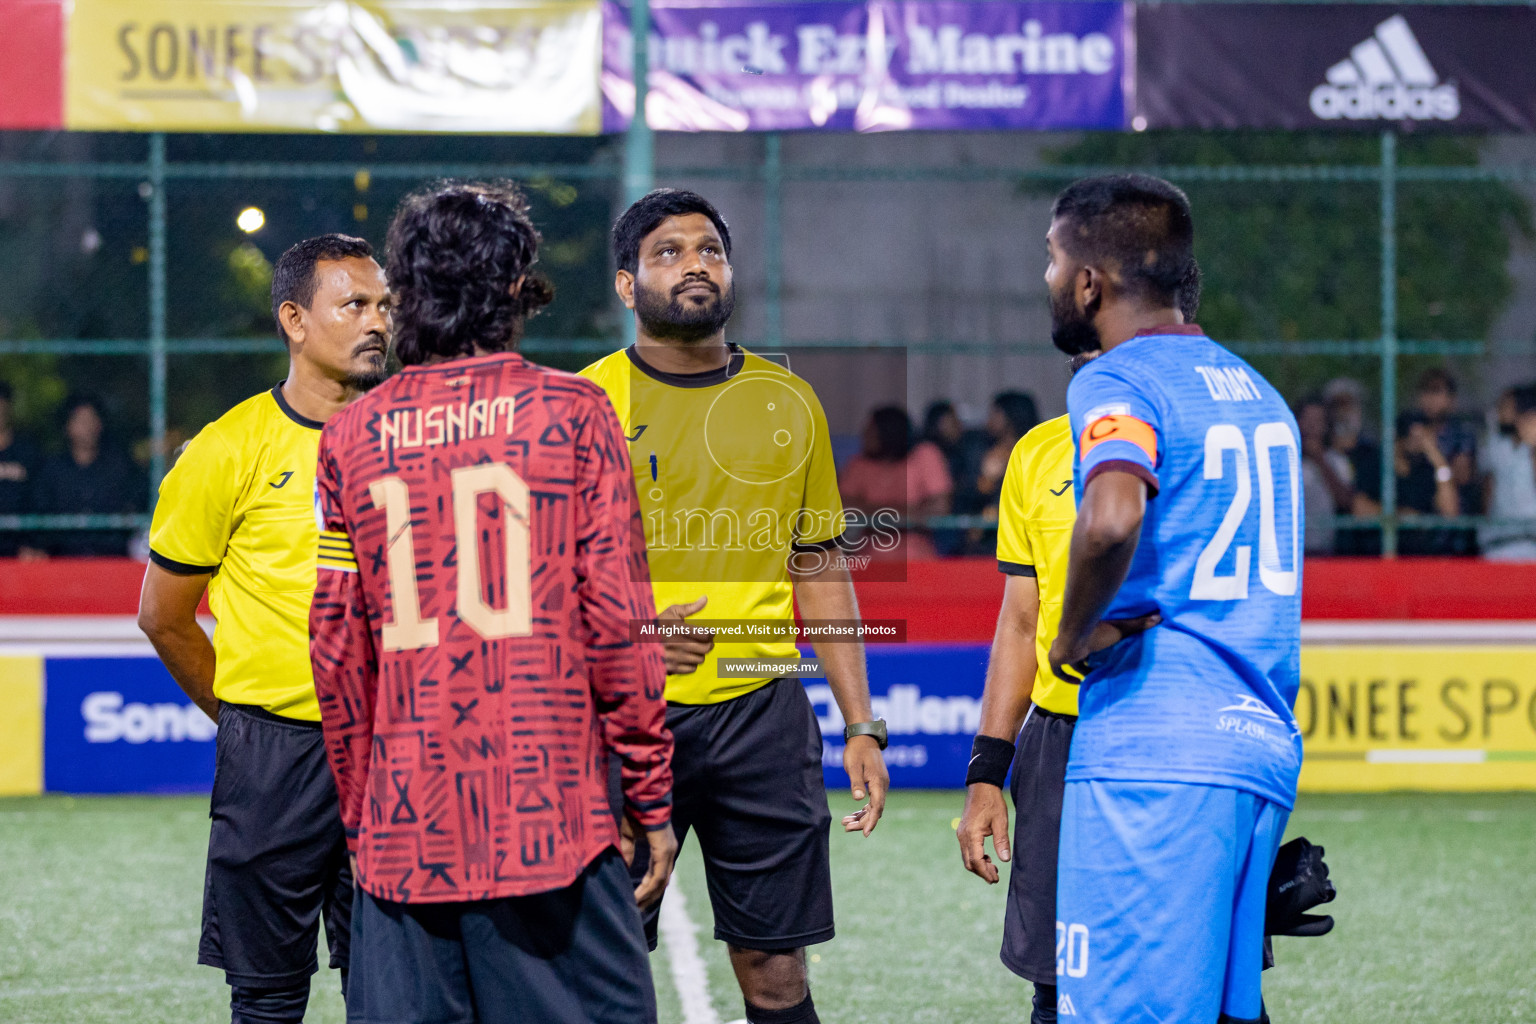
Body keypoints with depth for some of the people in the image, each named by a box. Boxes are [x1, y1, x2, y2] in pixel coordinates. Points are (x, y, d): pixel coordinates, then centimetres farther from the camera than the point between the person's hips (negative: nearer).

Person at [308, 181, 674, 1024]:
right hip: (549, 819, -3)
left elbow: (337, 648, 9)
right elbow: (616, 624, -4)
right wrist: (653, 804, 3)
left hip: (403, 830, 3)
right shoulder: (571, 414, -2)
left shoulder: (353, 436, 6)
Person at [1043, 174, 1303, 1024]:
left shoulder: (1115, 384, -7)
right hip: (1265, 744, 9)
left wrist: (1076, 634, -11)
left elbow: (1111, 516, -28)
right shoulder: (1254, 389, 20)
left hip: (1153, 753, -8)